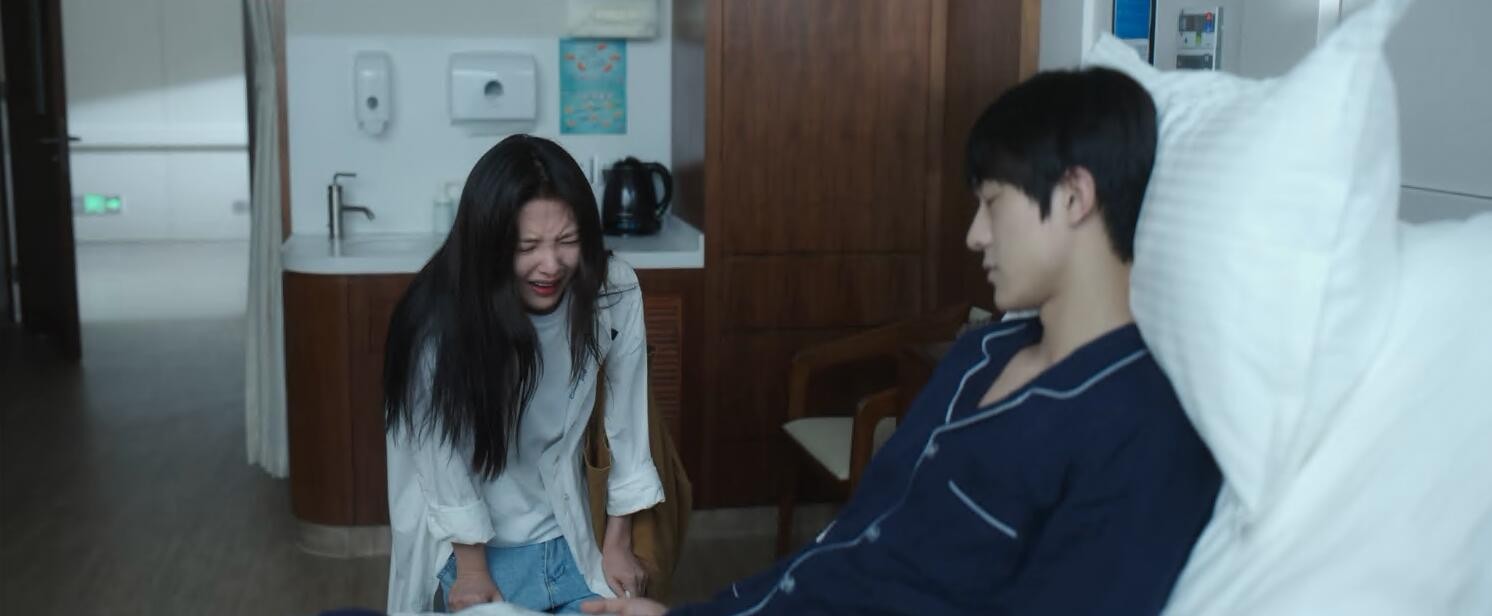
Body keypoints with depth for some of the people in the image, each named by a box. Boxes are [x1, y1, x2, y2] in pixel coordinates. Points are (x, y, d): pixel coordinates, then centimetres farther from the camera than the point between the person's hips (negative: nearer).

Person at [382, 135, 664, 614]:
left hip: (566, 541, 3)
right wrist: (471, 570, -7)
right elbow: (442, 451, -15)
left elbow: (627, 420, -7)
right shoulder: (440, 318, -27)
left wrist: (617, 544, 0)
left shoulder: (613, 291, -19)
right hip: (471, 551, -2)